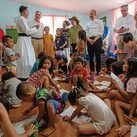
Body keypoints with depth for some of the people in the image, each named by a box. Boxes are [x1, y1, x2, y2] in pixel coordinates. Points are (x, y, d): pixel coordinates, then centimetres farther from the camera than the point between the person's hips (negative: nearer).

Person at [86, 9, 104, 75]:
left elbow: (101, 32, -5)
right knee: (90, 56, 5)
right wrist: (89, 39, -8)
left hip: (97, 39, -4)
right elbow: (86, 33, 11)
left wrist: (94, 40, -15)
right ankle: (92, 70, 14)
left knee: (97, 56, -4)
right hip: (89, 40, 4)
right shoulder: (88, 23, 16)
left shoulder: (99, 22, 4)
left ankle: (98, 71, 4)